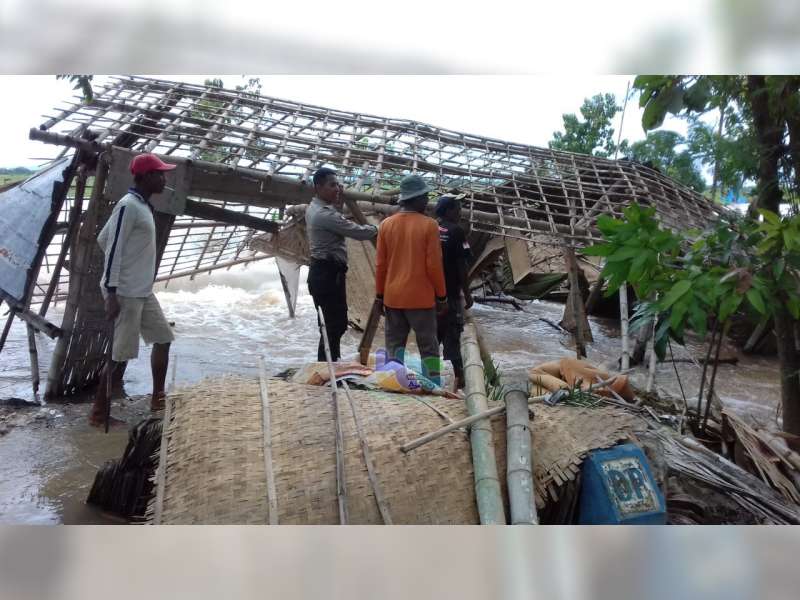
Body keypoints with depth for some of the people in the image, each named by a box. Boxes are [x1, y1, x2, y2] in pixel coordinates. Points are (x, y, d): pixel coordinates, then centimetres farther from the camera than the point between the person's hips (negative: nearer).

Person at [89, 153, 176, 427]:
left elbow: (103, 238, 18)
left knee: (163, 338, 16)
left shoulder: (143, 206, 12)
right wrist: (112, 293, -21)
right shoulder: (128, 206, -15)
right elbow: (112, 248, -19)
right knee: (120, 353, -3)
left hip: (143, 291, 10)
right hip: (125, 292, -10)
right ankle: (99, 412, 9)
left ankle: (158, 398, 27)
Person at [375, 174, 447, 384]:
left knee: (394, 345, 11)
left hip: (393, 297, 4)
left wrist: (380, 295, 13)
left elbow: (380, 264, 5)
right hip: (421, 297, -4)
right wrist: (442, 296, 0)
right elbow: (434, 265, -9)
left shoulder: (386, 224, 2)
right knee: (428, 347, 4)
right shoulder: (429, 225, -9)